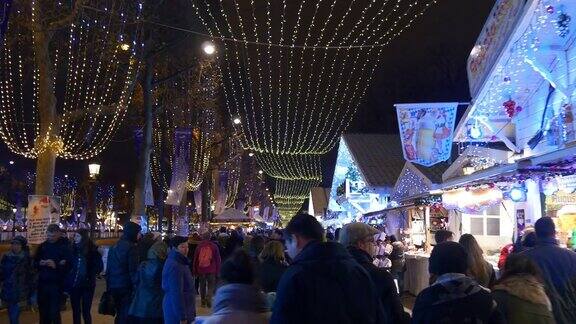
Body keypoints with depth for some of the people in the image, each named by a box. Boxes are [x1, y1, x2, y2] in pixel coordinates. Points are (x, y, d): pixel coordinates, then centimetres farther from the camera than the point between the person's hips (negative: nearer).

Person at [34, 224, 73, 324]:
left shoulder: (64, 246, -2)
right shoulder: (42, 246, 12)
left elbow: (69, 265, -9)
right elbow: (35, 263, 16)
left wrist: (56, 265, -23)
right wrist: (40, 263, -5)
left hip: (57, 284, -4)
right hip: (42, 283, 4)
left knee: (54, 314, -5)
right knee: (43, 312, 9)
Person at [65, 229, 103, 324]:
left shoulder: (92, 250, -5)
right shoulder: (73, 249, 3)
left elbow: (99, 266, 0)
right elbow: (68, 265, 7)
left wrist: (90, 275, -9)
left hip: (87, 285, -3)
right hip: (74, 285, 3)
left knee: (85, 312, 0)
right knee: (76, 311, 9)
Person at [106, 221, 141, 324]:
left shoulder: (114, 247, 12)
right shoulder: (131, 247, -13)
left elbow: (109, 269, 16)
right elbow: (133, 270, -17)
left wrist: (109, 286, 20)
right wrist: (137, 287, -14)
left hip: (113, 286, 8)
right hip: (126, 287, -8)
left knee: (120, 314, 17)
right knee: (126, 316, -3)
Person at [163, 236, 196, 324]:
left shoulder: (179, 262, 12)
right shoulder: (174, 267, -21)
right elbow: (176, 294, -25)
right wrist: (182, 317, -24)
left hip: (184, 310, 10)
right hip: (177, 313, -10)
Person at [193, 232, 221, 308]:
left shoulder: (199, 246, 2)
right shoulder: (214, 246, -2)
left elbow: (195, 259, 8)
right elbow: (218, 259, 1)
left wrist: (194, 271, 16)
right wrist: (217, 270, 8)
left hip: (201, 270, 2)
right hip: (211, 270, -2)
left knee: (202, 286, 15)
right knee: (211, 285, 7)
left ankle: (203, 301, 18)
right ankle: (208, 298, -17)